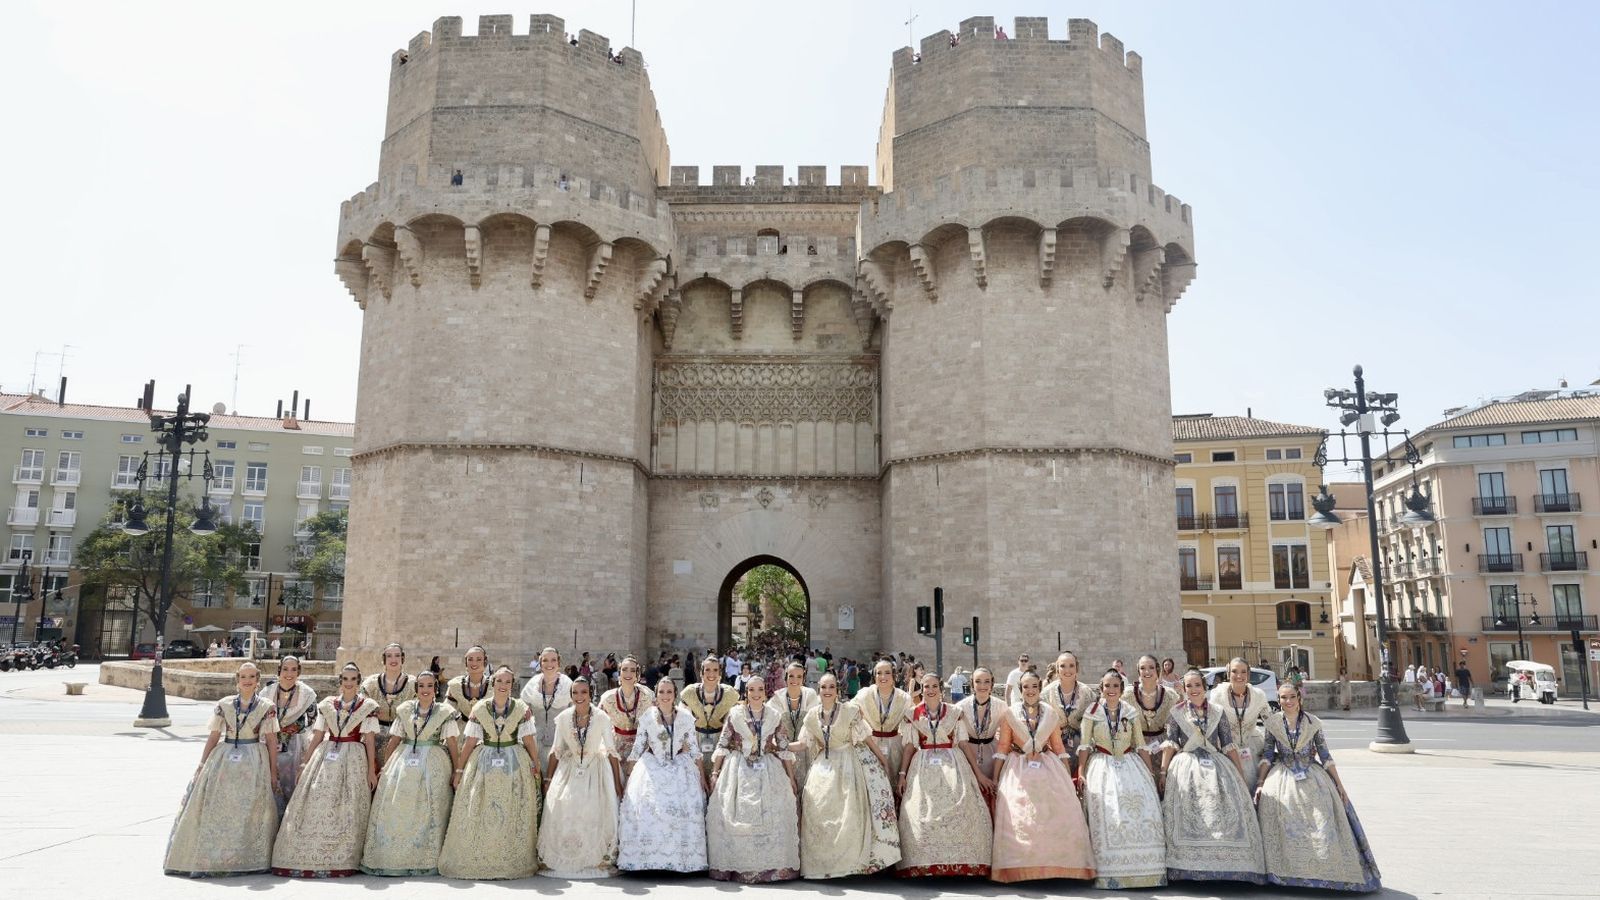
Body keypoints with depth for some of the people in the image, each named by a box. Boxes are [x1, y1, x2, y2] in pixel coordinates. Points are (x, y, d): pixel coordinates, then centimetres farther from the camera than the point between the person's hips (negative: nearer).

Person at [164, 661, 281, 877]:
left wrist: (273, 773, -2)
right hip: (224, 760, 2)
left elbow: (271, 742, 0)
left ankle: (245, 860, 9)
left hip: (254, 764, -2)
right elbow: (213, 737, 7)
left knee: (250, 813, -2)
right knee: (216, 810, 1)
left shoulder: (267, 708, -1)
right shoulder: (223, 705, 3)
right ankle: (211, 858, 12)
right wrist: (201, 765, 3)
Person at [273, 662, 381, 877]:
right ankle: (307, 859, 6)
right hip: (326, 758, 3)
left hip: (354, 761, -3)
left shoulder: (368, 707, 1)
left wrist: (371, 770, -4)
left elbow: (370, 740, -1)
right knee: (316, 806, -1)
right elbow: (317, 737, 12)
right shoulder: (327, 705, 9)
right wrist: (305, 764, 9)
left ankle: (341, 861, 4)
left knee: (346, 810, -3)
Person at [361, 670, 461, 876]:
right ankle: (393, 858, 9)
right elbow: (395, 740, 10)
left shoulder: (445, 712, -1)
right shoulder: (405, 710, 8)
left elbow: (452, 743, -4)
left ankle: (426, 861, 5)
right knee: (395, 808, -1)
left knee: (428, 811, -2)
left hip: (433, 765, -3)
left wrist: (457, 770, -9)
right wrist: (385, 766, 9)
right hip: (404, 761, 3)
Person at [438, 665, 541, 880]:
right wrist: (459, 769, 4)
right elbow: (470, 742, 4)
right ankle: (480, 863, 10)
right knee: (479, 813, 0)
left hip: (514, 765, -1)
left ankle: (510, 864, 10)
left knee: (511, 815, 1)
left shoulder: (522, 709, -2)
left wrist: (536, 768, -1)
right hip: (484, 763, 1)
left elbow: (529, 741, 1)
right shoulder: (479, 709, 1)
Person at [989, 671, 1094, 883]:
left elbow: (1058, 746, 12)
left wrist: (1069, 776, 10)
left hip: (1049, 769, 2)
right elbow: (1003, 748, 3)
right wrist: (995, 778, 1)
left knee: (1059, 814, -6)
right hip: (1018, 771, -2)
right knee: (1018, 819, -7)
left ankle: (1056, 866, 7)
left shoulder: (1051, 713, 7)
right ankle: (1020, 869, 3)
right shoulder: (1010, 714, 1)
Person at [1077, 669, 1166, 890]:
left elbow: (1140, 746, 11)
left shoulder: (1130, 712, 8)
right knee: (1108, 812, -14)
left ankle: (1146, 871, -3)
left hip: (1130, 766, 2)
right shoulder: (1092, 712, 1)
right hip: (1103, 766, -2)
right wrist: (1080, 772, -5)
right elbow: (1085, 745, 2)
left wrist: (1150, 773, 8)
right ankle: (1109, 874, -8)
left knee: (1145, 810, -12)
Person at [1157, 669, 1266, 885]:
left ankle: (1227, 865, -3)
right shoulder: (1176, 713, 7)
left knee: (1225, 810, -11)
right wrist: (1163, 771, -5)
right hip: (1186, 768, -2)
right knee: (1187, 812, -13)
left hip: (1216, 767, 2)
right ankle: (1188, 867, -10)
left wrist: (1241, 775, 6)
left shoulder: (1218, 713, 10)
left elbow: (1229, 747, 10)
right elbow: (1170, 744, 3)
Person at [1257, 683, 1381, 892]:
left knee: (1322, 825, -11)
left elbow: (1325, 756, 5)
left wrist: (1339, 784, 2)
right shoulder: (1272, 722, 0)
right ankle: (1283, 872, -6)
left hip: (1312, 778, 1)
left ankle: (1326, 872, 2)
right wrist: (1260, 783, -4)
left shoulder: (1313, 723, 1)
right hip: (1283, 779, 0)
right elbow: (1266, 755, 2)